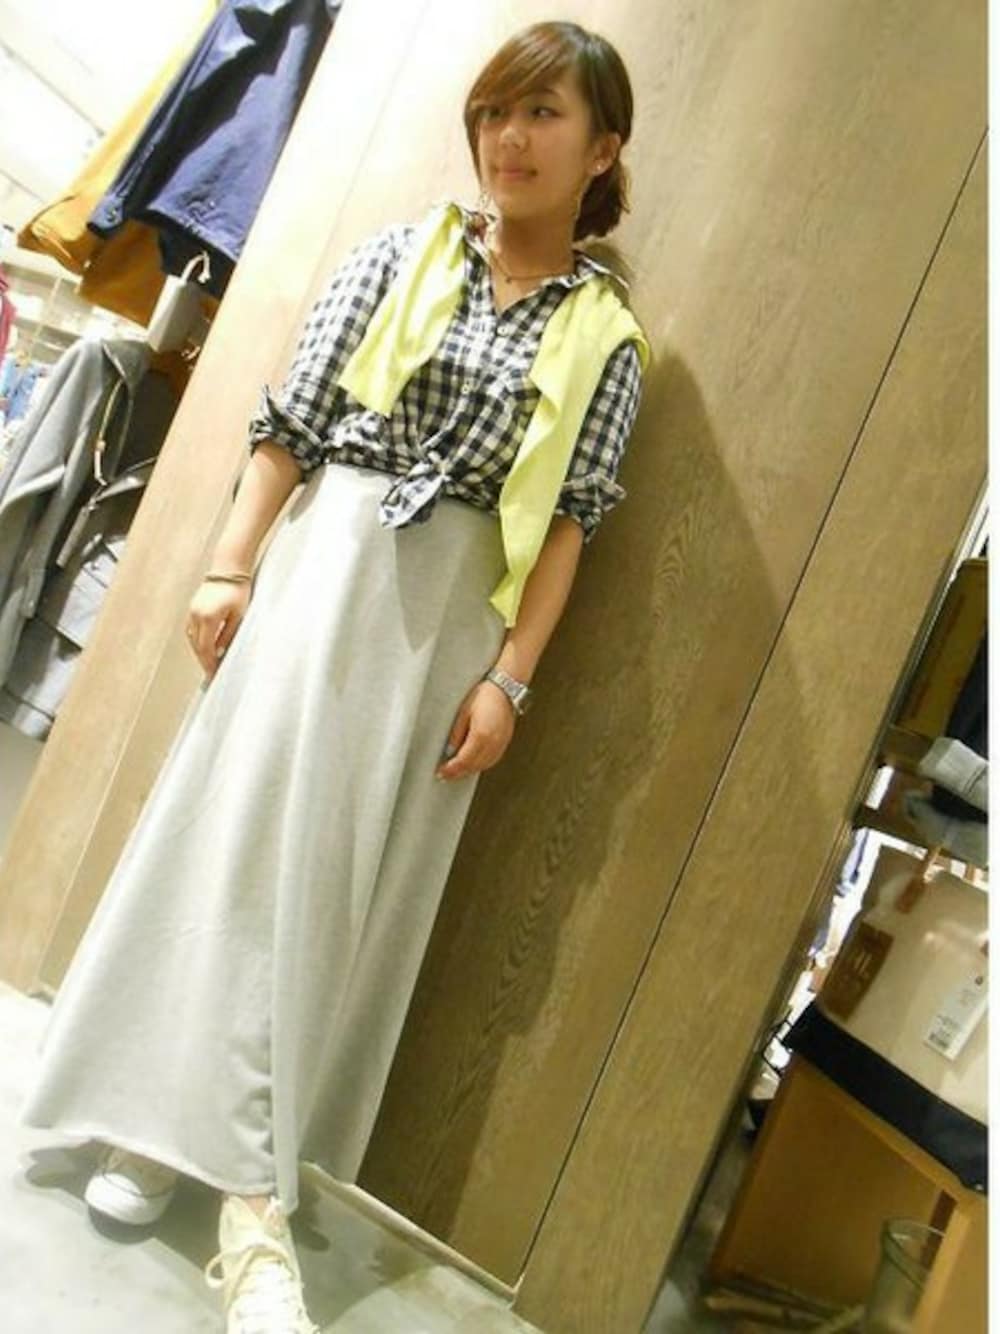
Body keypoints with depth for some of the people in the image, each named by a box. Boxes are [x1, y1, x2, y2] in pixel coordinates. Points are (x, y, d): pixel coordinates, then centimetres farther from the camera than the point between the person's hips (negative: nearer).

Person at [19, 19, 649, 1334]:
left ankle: (246, 1176, 15)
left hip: (451, 604, 0)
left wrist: (508, 677, -6)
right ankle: (159, 1123, 13)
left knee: (353, 871, 2)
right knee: (240, 829, -4)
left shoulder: (606, 336, 6)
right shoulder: (401, 254, 7)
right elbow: (289, 422, 4)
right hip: (325, 558, 0)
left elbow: (567, 521, 0)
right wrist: (229, 567, -3)